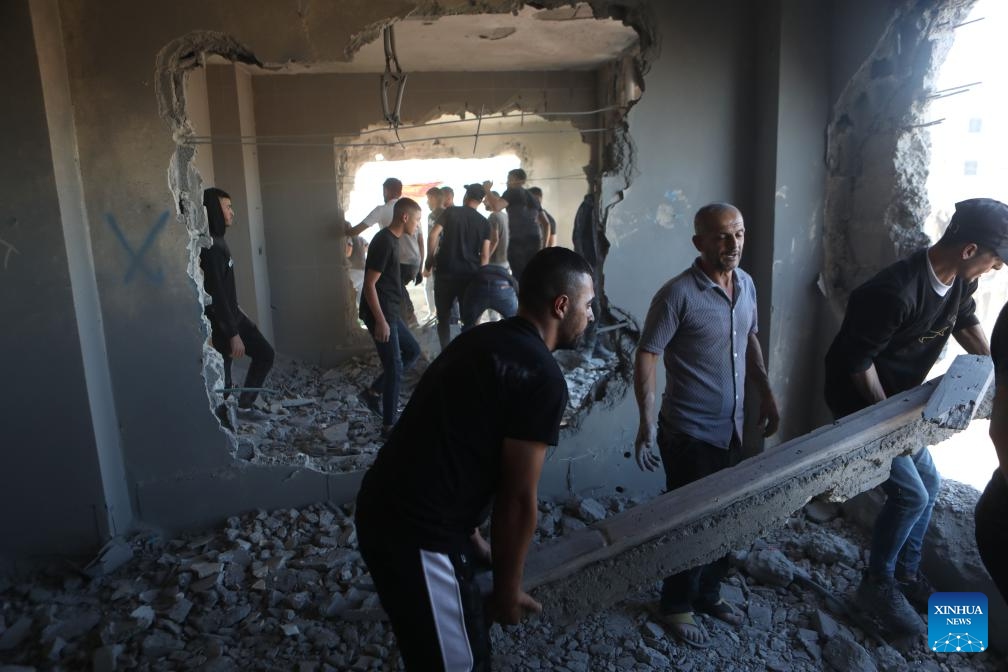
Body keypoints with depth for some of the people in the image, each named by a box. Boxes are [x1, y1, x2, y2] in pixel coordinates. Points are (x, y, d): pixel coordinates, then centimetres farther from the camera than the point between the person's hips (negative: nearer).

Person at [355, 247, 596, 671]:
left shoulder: (481, 339, 11)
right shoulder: (543, 377, -16)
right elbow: (517, 499, -13)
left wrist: (469, 534, 28)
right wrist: (508, 589, 2)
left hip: (384, 509, 9)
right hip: (417, 534, -9)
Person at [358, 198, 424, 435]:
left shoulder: (392, 239, 11)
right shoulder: (384, 242, -19)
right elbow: (370, 284, -21)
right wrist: (380, 320, -22)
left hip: (390, 311, 10)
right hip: (380, 313, -10)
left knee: (412, 350, 18)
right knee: (394, 367, -4)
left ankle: (373, 392, 22)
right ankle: (389, 425, 7)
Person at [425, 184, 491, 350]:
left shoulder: (451, 211, 3)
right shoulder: (484, 223, 7)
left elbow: (434, 234, -9)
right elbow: (485, 255, 2)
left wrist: (430, 259, 0)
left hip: (446, 271, -1)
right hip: (471, 274, 1)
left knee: (443, 316, 9)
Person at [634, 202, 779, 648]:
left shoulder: (746, 284, 3)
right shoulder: (677, 294, -20)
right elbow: (645, 358, -20)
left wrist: (766, 393, 14)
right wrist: (647, 423, -27)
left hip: (730, 427, 7)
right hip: (689, 431, -7)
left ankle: (708, 593, 41)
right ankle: (676, 606, 28)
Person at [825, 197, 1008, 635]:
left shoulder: (960, 280, -6)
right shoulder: (897, 291, -33)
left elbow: (964, 321, 17)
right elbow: (858, 361, -25)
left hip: (898, 399, 9)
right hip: (860, 401, -9)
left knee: (929, 483, 15)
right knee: (910, 494, -7)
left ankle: (906, 573, 32)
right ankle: (877, 584, 13)